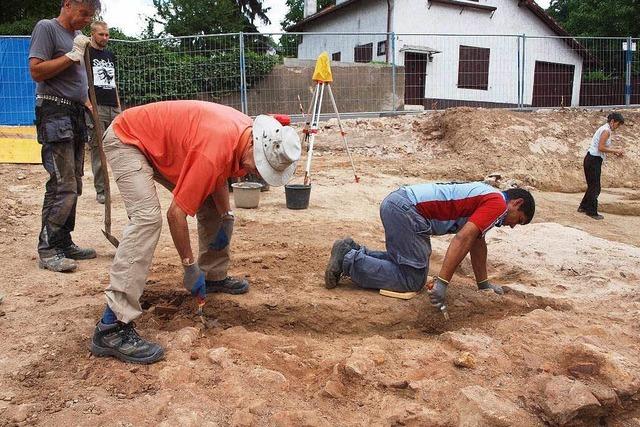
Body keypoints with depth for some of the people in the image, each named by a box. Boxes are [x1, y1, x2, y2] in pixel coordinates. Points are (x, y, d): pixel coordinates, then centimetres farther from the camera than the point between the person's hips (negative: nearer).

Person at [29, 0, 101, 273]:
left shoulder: (77, 35, 19)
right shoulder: (47, 28, -3)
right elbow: (36, 71, -13)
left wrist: (86, 101, 12)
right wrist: (72, 55, -13)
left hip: (76, 115, 8)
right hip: (55, 114, -8)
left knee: (73, 186, 9)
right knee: (63, 186, -13)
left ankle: (63, 243, 17)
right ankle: (47, 250, -5)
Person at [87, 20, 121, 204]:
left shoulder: (111, 55, 21)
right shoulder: (87, 53, 2)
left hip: (113, 108, 6)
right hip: (96, 107, -5)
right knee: (98, 148, -4)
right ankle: (100, 190, 2)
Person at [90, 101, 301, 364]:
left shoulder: (249, 133, -11)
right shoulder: (213, 153, -37)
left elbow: (219, 174, 8)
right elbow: (176, 213, -30)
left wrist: (226, 218, -1)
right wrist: (190, 267, -20)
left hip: (162, 143, 9)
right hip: (126, 141, -9)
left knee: (211, 206, 9)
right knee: (148, 219, -27)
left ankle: (214, 276, 27)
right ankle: (112, 328, -27)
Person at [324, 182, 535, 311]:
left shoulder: (485, 198, 24)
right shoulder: (498, 204, -6)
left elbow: (478, 243, 29)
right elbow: (462, 239, -19)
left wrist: (484, 283, 32)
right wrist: (442, 283, -22)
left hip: (395, 203, 10)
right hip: (405, 209, -10)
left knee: (408, 265, 19)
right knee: (412, 280, -7)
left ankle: (353, 251, 15)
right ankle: (348, 260, -9)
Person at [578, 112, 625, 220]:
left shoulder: (605, 129, 15)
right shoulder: (606, 131, -15)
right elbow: (601, 148, -21)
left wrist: (615, 152, 7)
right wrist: (616, 150, -14)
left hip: (591, 159, 10)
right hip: (594, 160, -10)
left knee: (592, 186, 18)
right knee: (595, 187, -2)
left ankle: (583, 207, 27)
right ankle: (592, 212, 6)